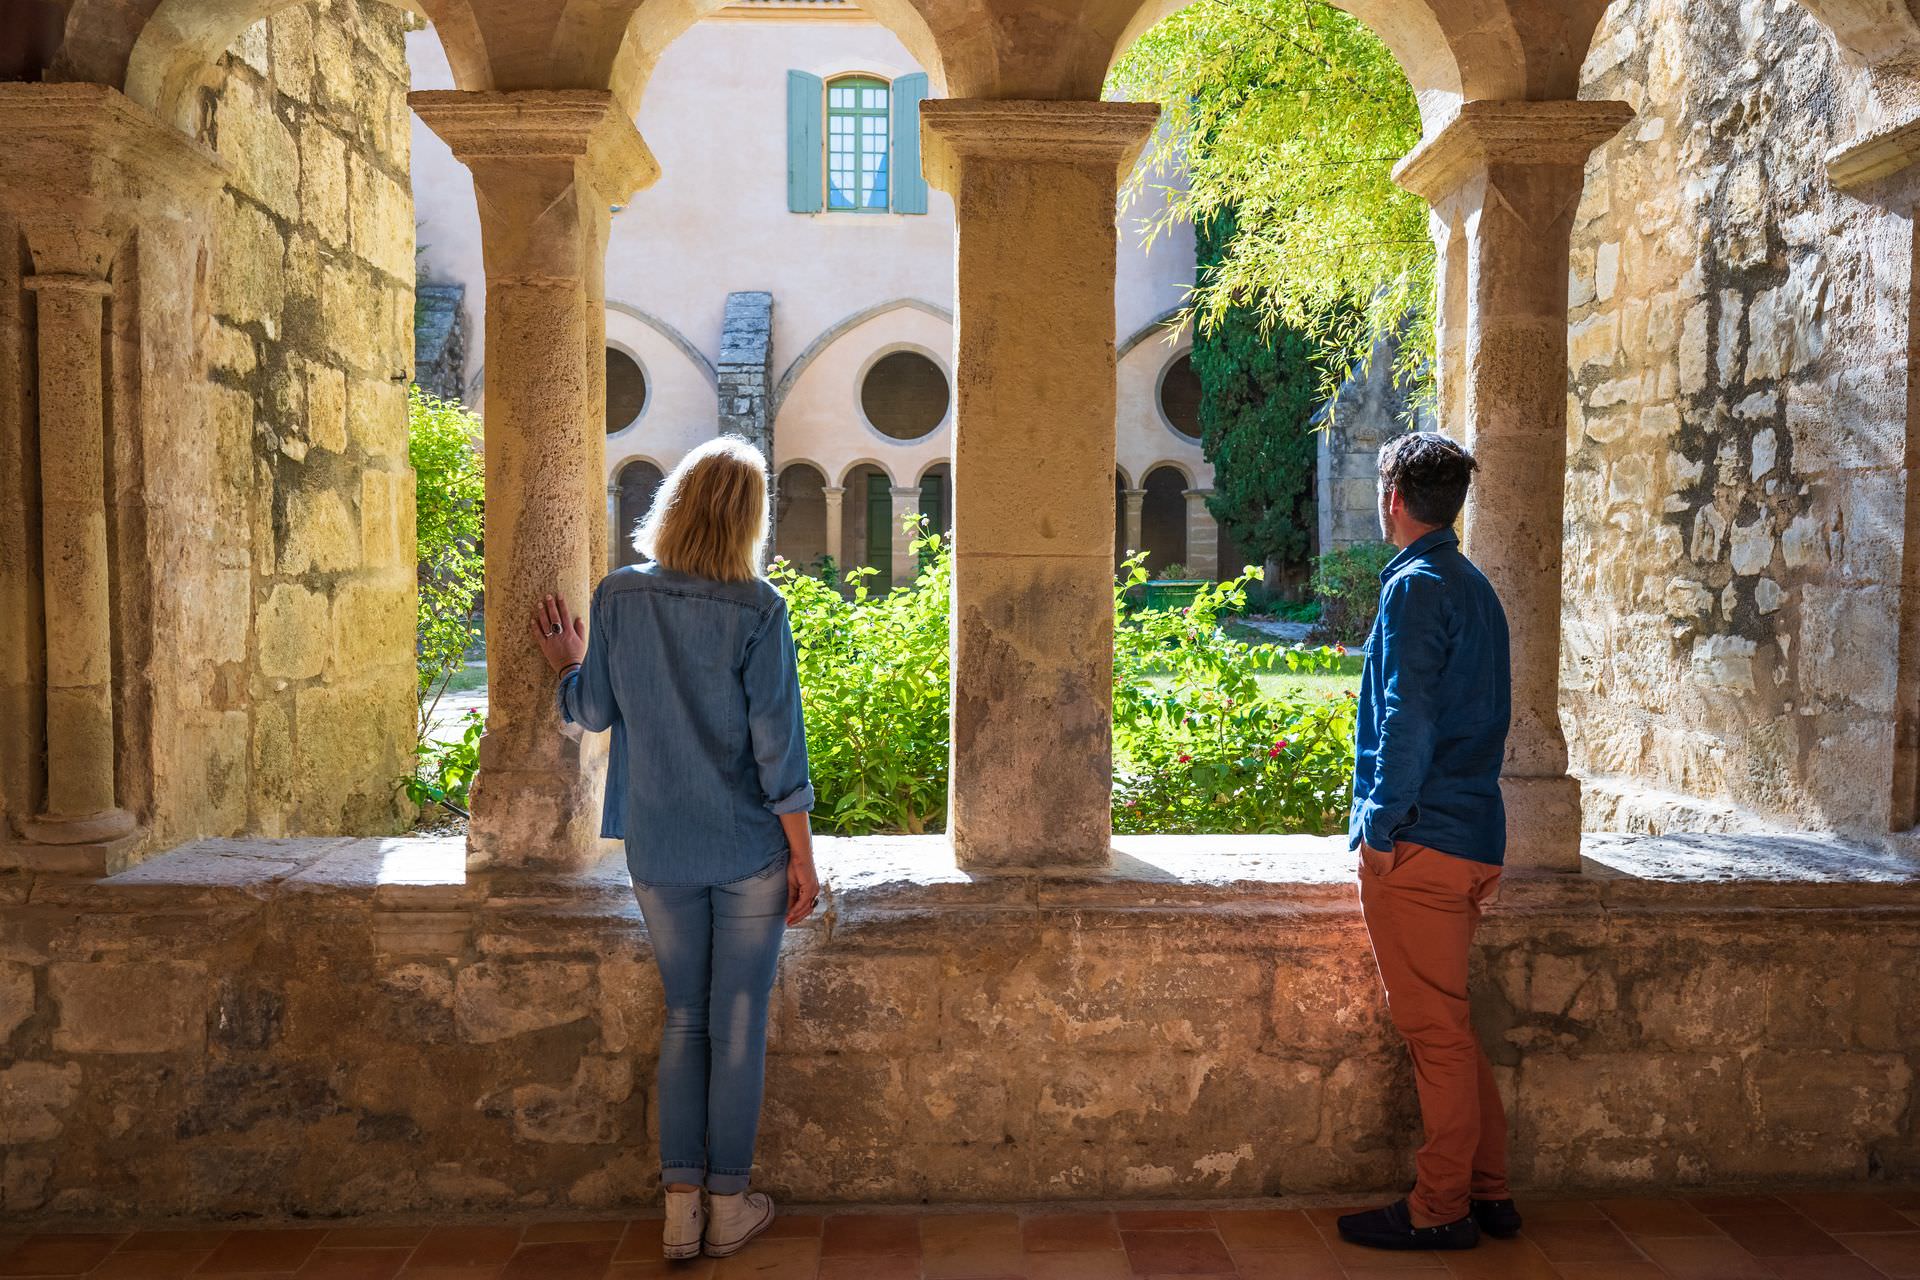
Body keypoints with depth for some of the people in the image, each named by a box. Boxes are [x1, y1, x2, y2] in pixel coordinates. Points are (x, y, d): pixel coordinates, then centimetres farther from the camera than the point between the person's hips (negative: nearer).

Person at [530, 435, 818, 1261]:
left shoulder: (619, 597, -4)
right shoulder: (757, 611, -13)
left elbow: (595, 712, 6)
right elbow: (777, 746, -12)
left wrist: (567, 667, 27)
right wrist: (801, 856, -5)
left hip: (660, 851, 3)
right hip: (749, 849, -3)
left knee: (684, 1016, 16)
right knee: (739, 1021, 9)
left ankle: (680, 1201, 17)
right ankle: (727, 1203, 20)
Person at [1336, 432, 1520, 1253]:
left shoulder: (1415, 587, -13)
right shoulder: (1476, 588, 15)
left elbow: (1408, 722, -20)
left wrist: (1379, 830, -13)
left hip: (1419, 845, -9)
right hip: (1474, 840, 9)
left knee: (1434, 1029, 0)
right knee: (1449, 1023, 17)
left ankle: (1441, 1209, 10)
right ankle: (1486, 1192, 25)